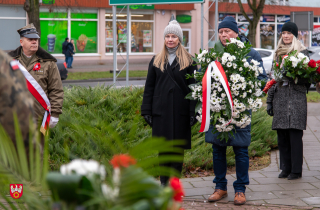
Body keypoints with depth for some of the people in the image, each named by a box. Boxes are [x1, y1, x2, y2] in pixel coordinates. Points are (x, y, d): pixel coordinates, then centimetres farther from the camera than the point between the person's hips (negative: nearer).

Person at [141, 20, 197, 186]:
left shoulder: (188, 61, 4)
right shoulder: (156, 61, 10)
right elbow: (149, 87, 10)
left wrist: (193, 112, -8)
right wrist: (147, 111, 3)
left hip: (180, 110, -1)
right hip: (161, 110, 2)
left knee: (178, 147, 3)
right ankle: (163, 182, 12)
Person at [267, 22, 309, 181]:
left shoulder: (302, 52, 2)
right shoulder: (278, 53, 18)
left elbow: (307, 77, -2)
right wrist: (269, 100, 16)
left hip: (296, 97, -5)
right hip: (280, 97, 5)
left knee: (295, 135, -6)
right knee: (281, 135, 5)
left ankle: (296, 170, -1)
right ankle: (286, 168, 13)